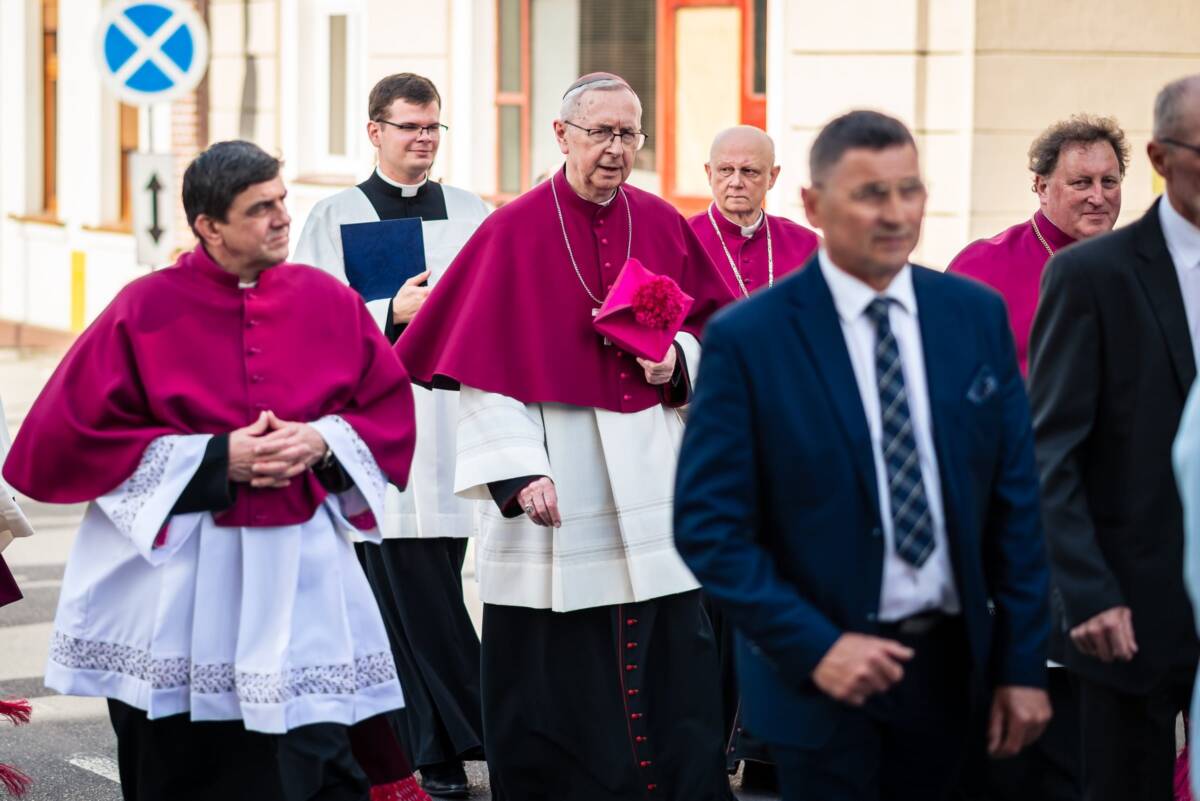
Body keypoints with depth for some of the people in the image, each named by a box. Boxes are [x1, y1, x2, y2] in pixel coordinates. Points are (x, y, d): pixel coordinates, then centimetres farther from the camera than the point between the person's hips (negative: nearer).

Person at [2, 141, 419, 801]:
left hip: (300, 578, 2)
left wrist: (322, 442, -11)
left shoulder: (329, 302, 4)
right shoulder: (145, 310, -4)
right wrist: (216, 458, -12)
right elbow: (70, 438, -6)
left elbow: (390, 410, 11)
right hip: (174, 588, -1)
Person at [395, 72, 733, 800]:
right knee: (557, 675, 1)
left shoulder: (662, 225, 7)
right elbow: (483, 365, -8)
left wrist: (678, 363, -6)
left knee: (672, 657, 4)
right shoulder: (514, 232, -5)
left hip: (651, 486, 4)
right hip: (559, 488, -4)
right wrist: (519, 472, -18)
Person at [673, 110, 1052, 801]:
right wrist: (813, 647, -18)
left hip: (950, 665, 4)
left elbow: (1016, 501, 5)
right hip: (821, 672, -4)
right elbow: (709, 528, -10)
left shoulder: (977, 315, 2)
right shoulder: (747, 339, -9)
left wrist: (1023, 664, 2)